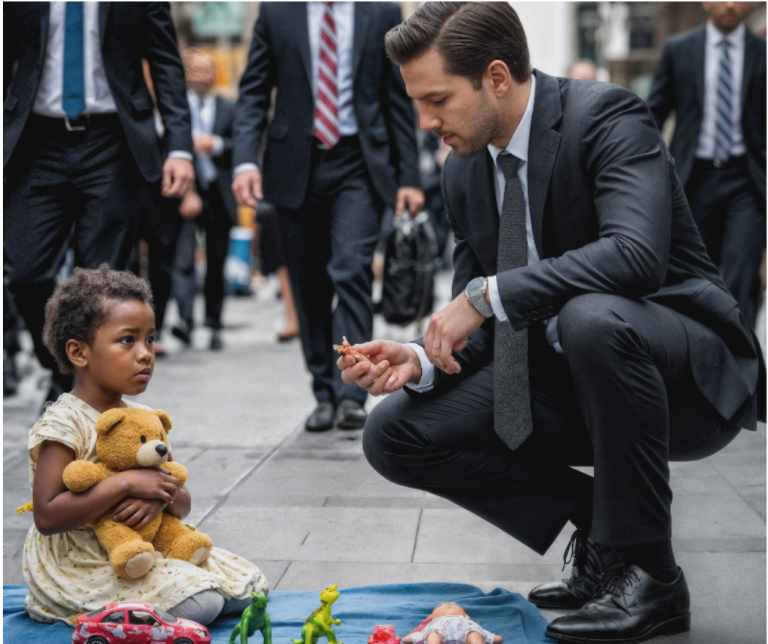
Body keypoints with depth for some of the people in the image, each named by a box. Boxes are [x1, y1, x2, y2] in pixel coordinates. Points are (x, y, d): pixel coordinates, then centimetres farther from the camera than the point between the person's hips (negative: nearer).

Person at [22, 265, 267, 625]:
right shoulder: (65, 424, -16)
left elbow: (182, 506, 11)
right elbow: (47, 517, -25)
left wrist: (164, 497, -15)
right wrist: (124, 484, -27)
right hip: (79, 564, -8)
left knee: (248, 584, 6)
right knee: (200, 602, -23)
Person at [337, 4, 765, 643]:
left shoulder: (607, 117, -17)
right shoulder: (465, 172, 5)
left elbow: (637, 254, -35)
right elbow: (480, 325, 9)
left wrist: (488, 295, -32)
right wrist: (421, 360, -12)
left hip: (689, 369, -7)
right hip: (565, 379, 7)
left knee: (591, 317, -40)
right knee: (395, 434, -6)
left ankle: (646, 573, -20)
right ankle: (601, 525, 3)